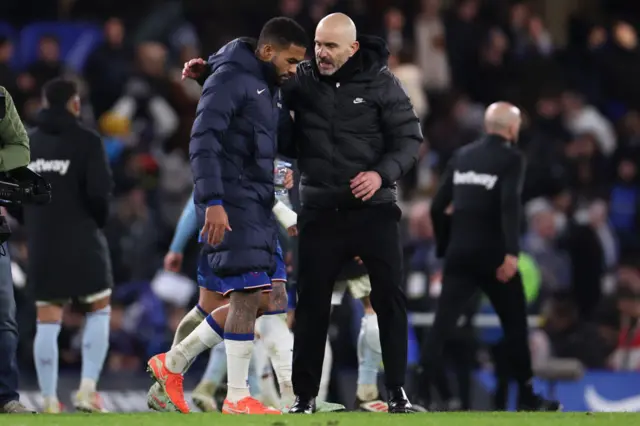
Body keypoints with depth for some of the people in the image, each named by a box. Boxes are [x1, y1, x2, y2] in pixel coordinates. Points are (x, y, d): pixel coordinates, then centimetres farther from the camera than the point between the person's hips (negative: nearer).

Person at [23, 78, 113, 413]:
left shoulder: (27, 142, 7)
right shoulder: (86, 141, -8)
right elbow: (99, 191, -15)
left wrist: (36, 225, 14)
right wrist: (98, 220, 4)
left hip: (41, 244, 4)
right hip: (81, 241, -4)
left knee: (47, 321, 6)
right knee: (99, 310, 10)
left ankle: (49, 399, 4)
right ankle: (87, 388, -2)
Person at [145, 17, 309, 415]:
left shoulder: (269, 88, 19)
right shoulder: (231, 78, -10)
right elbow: (203, 140, -19)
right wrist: (213, 202, -27)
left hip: (258, 207, 9)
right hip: (231, 205, -9)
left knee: (270, 300, 6)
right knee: (249, 296, -12)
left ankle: (173, 363, 15)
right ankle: (237, 397, -5)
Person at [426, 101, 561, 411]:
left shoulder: (462, 156, 11)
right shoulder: (510, 158, -5)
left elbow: (438, 207, 10)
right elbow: (510, 205, -21)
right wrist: (512, 253, -28)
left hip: (460, 254, 4)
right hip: (492, 254, -4)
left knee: (443, 324, -1)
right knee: (515, 323, 11)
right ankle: (527, 398, 17)